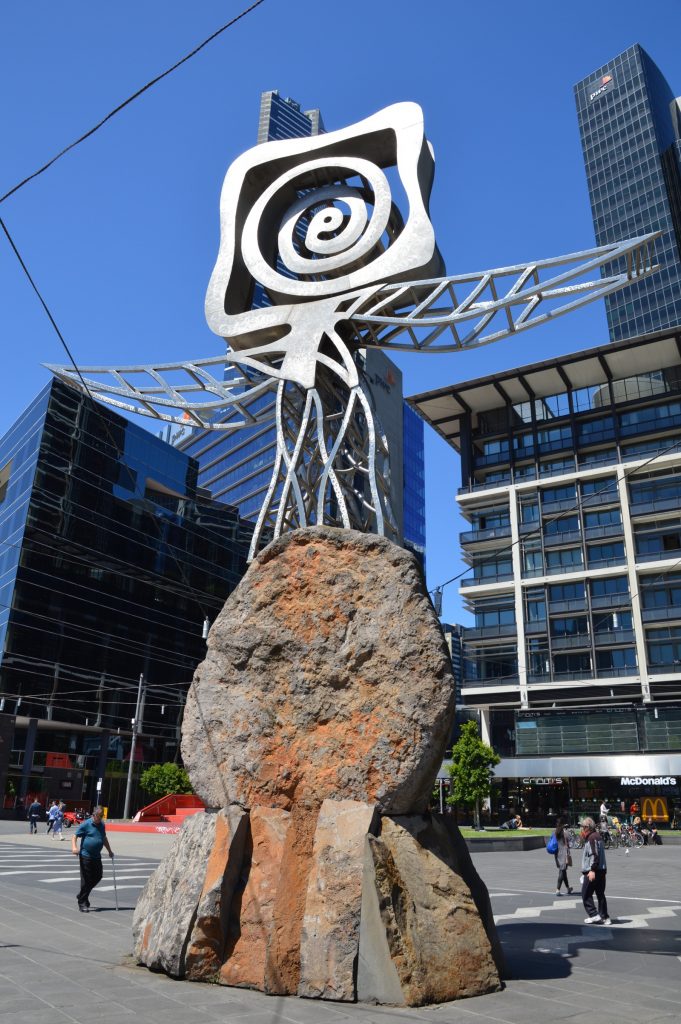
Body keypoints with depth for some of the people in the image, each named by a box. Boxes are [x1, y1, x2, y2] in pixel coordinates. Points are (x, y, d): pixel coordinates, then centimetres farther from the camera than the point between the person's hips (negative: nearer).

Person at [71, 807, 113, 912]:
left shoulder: (102, 825, 12)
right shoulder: (86, 824, -8)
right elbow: (75, 836, -8)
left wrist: (109, 851, 28)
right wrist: (74, 847, -25)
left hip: (97, 856, 7)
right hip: (85, 856, -7)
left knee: (98, 877, 8)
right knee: (86, 879, -2)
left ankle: (82, 896, 28)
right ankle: (82, 903, 12)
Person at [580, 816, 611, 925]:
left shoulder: (592, 838, -14)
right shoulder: (597, 836, 17)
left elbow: (595, 855, -22)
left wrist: (592, 870, -25)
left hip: (593, 872, -10)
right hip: (602, 870, 10)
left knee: (586, 894, 0)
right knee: (600, 894, 13)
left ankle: (594, 915, -2)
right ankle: (605, 917, 15)